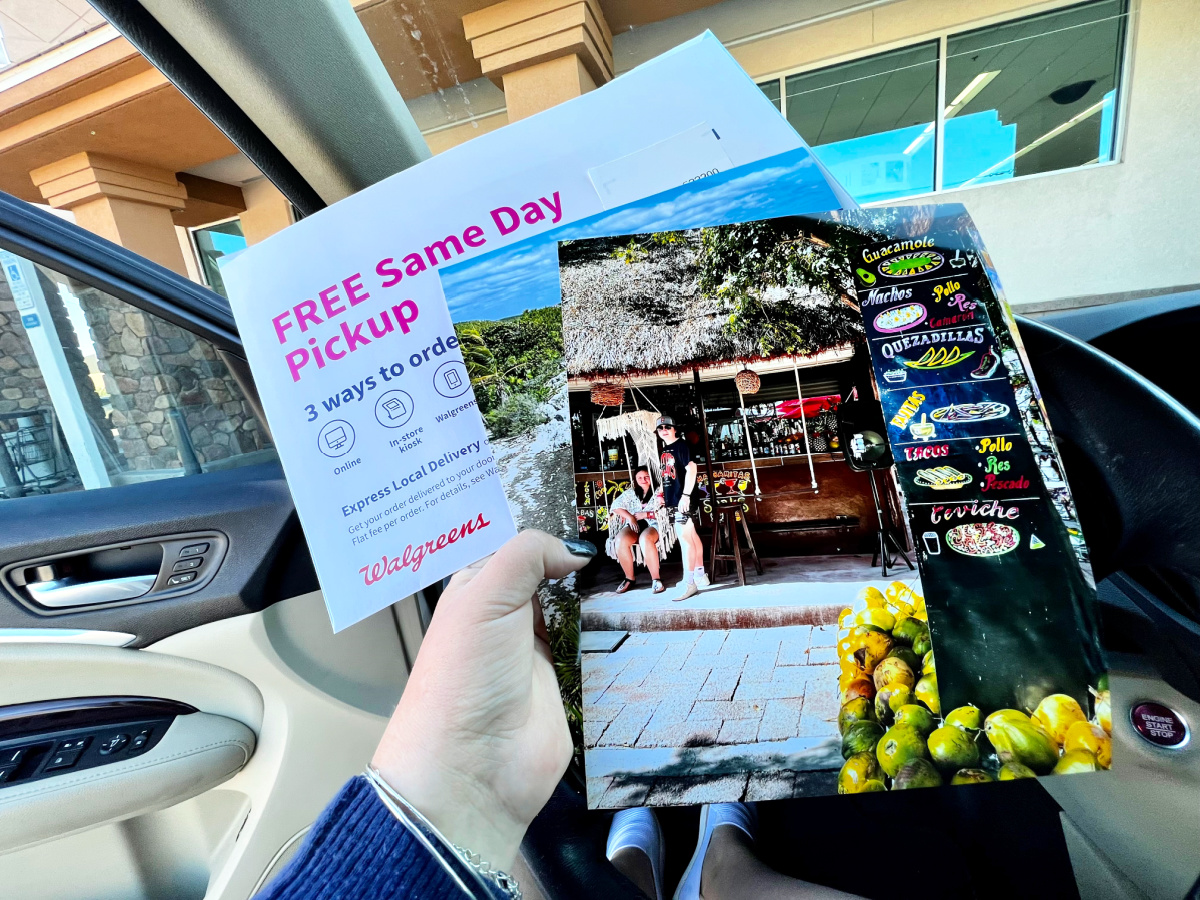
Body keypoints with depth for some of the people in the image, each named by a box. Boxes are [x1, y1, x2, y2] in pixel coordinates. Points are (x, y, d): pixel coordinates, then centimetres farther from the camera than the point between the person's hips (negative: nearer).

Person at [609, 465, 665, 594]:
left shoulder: (658, 492, 8)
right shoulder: (630, 492, 18)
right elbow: (616, 505, 6)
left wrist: (643, 514, -9)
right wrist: (630, 517, -9)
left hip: (653, 525, -3)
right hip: (634, 525, 3)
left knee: (645, 539, -39)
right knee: (620, 540, -30)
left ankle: (656, 579, -26)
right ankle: (630, 578, -12)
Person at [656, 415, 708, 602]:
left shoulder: (681, 445, -9)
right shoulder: (664, 450, 16)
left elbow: (691, 468, -18)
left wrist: (686, 495, -23)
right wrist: (664, 495, 17)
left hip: (683, 500, -9)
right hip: (673, 501, 9)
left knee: (685, 540, -9)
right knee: (691, 537, 15)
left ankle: (689, 583, -5)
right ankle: (700, 575, 25)